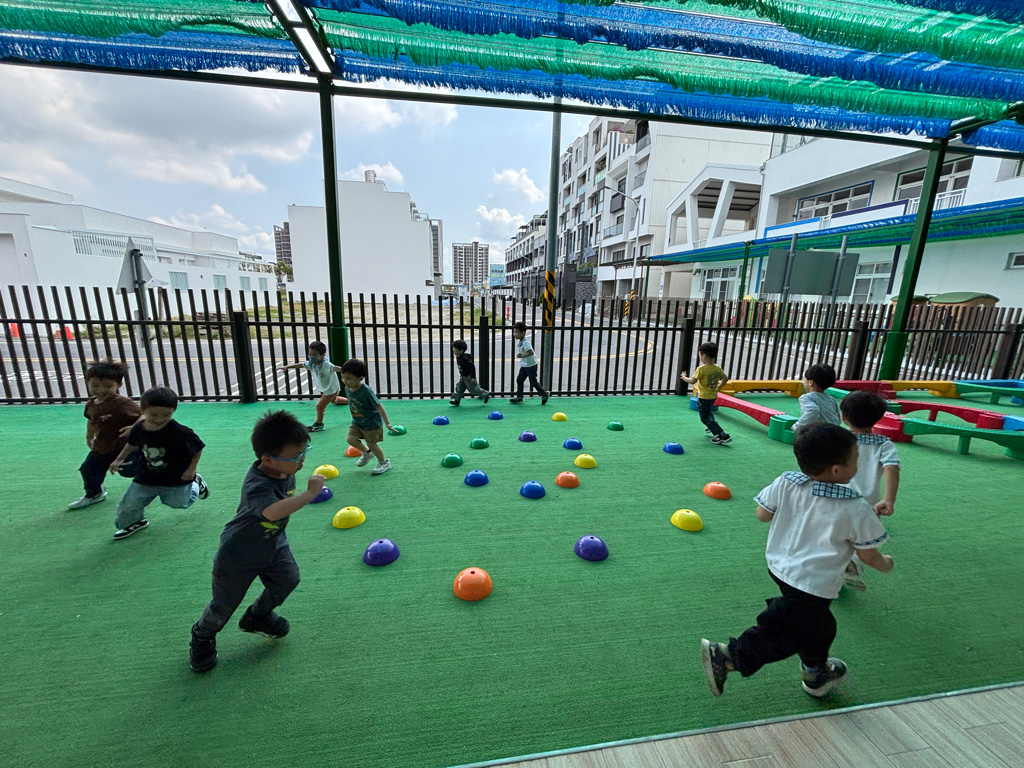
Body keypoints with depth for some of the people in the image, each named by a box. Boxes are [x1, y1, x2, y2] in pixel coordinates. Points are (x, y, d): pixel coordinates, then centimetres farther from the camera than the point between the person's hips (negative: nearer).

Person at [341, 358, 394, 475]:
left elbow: (378, 407, -26)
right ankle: (367, 452, 23)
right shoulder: (347, 388, -6)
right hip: (357, 421, 7)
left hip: (372, 422, -7)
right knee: (351, 438, -6)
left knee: (372, 443, -1)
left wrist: (387, 423, -25)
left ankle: (384, 462, 24)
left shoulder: (366, 391, -29)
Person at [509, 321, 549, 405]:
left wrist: (521, 355, -30)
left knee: (533, 382, 2)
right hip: (524, 365, 9)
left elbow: (531, 352, -34)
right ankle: (519, 397, 16)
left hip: (531, 365, -9)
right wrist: (520, 355, 7)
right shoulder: (519, 341, 5)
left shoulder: (525, 342, -24)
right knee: (519, 379, 7)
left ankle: (544, 394, 20)